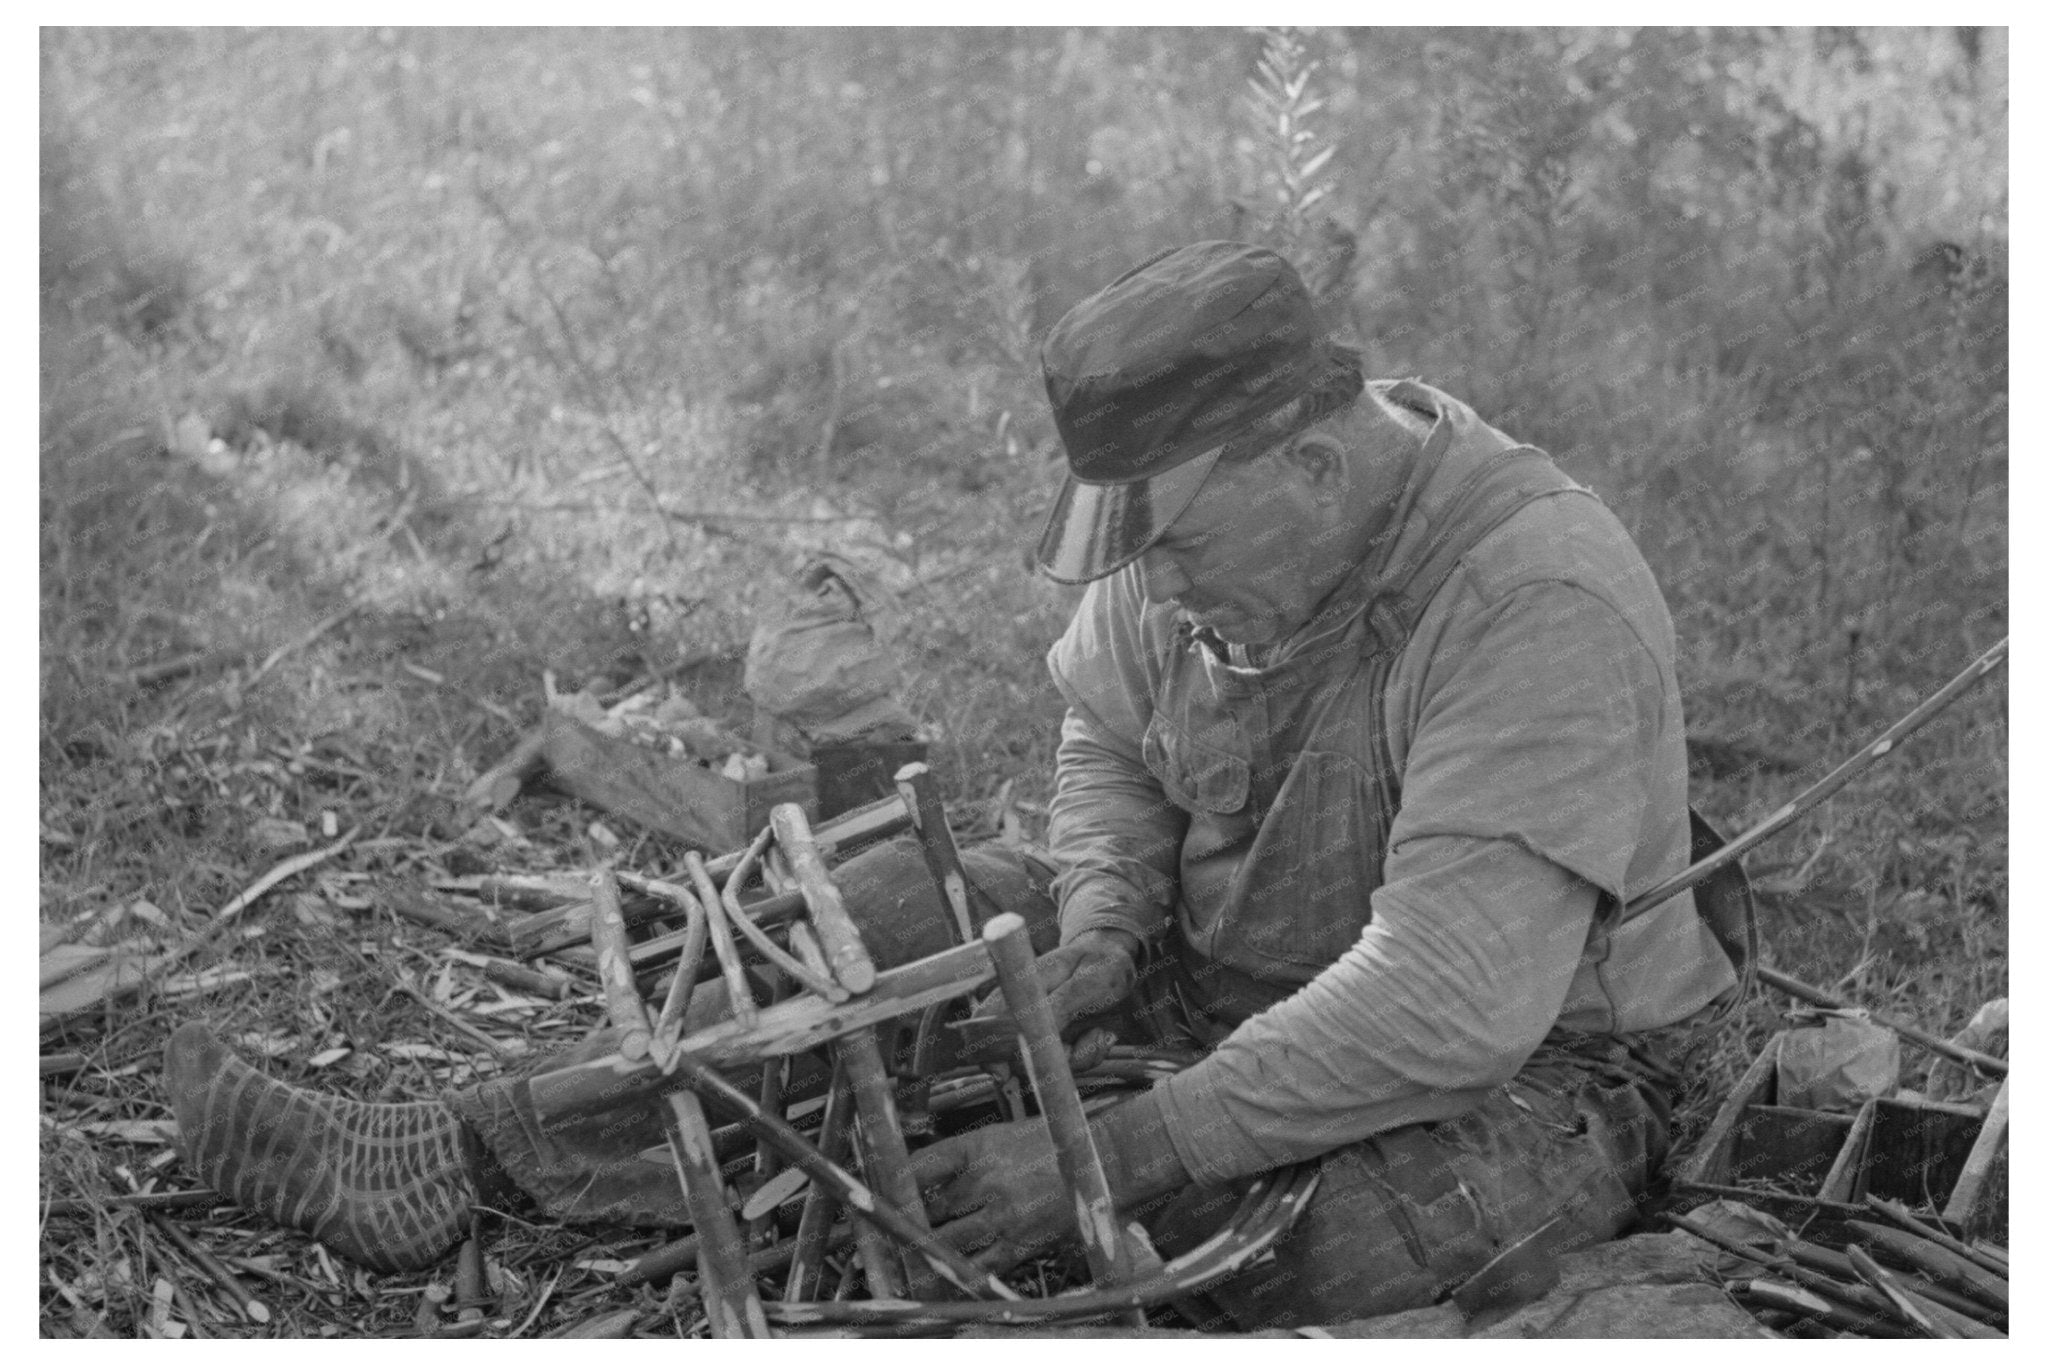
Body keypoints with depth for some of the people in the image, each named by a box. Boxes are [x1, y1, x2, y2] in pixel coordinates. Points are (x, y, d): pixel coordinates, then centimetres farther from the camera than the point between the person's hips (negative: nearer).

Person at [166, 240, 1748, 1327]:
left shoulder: (1539, 602, -32)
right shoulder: (1227, 516, -9)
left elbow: (1451, 1000, -36)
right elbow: (1111, 734, 8)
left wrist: (1112, 1155, -34)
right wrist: (1102, 916, -13)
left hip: (1525, 1076, -6)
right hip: (1237, 962, 7)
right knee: (901, 910, -5)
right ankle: (456, 1154, -3)